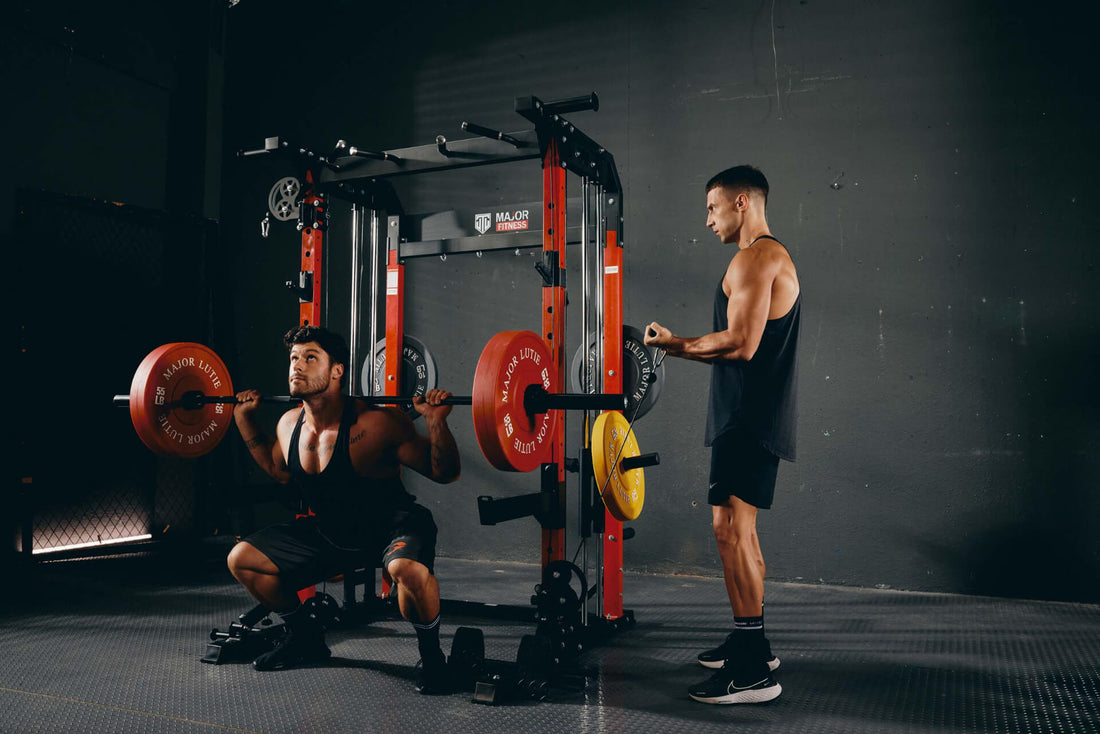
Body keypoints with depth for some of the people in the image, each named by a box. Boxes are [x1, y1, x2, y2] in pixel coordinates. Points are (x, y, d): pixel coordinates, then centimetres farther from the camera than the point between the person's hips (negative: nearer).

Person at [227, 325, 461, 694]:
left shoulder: (376, 424, -27)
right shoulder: (289, 425, -7)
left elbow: (444, 473, -20)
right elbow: (279, 469, 17)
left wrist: (436, 422, -37)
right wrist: (244, 418, 10)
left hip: (393, 527, -7)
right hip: (330, 531, 7)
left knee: (408, 568, -40)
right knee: (241, 559, 5)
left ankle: (431, 656, -10)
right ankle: (306, 638, 24)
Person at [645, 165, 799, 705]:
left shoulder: (755, 258, -12)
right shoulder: (773, 257, 22)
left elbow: (741, 344, -22)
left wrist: (678, 346, -10)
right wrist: (683, 345, 18)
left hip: (749, 417, -11)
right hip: (752, 414, 11)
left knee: (731, 527, -11)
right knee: (738, 528, 16)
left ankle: (751, 670, -7)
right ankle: (750, 643, 27)